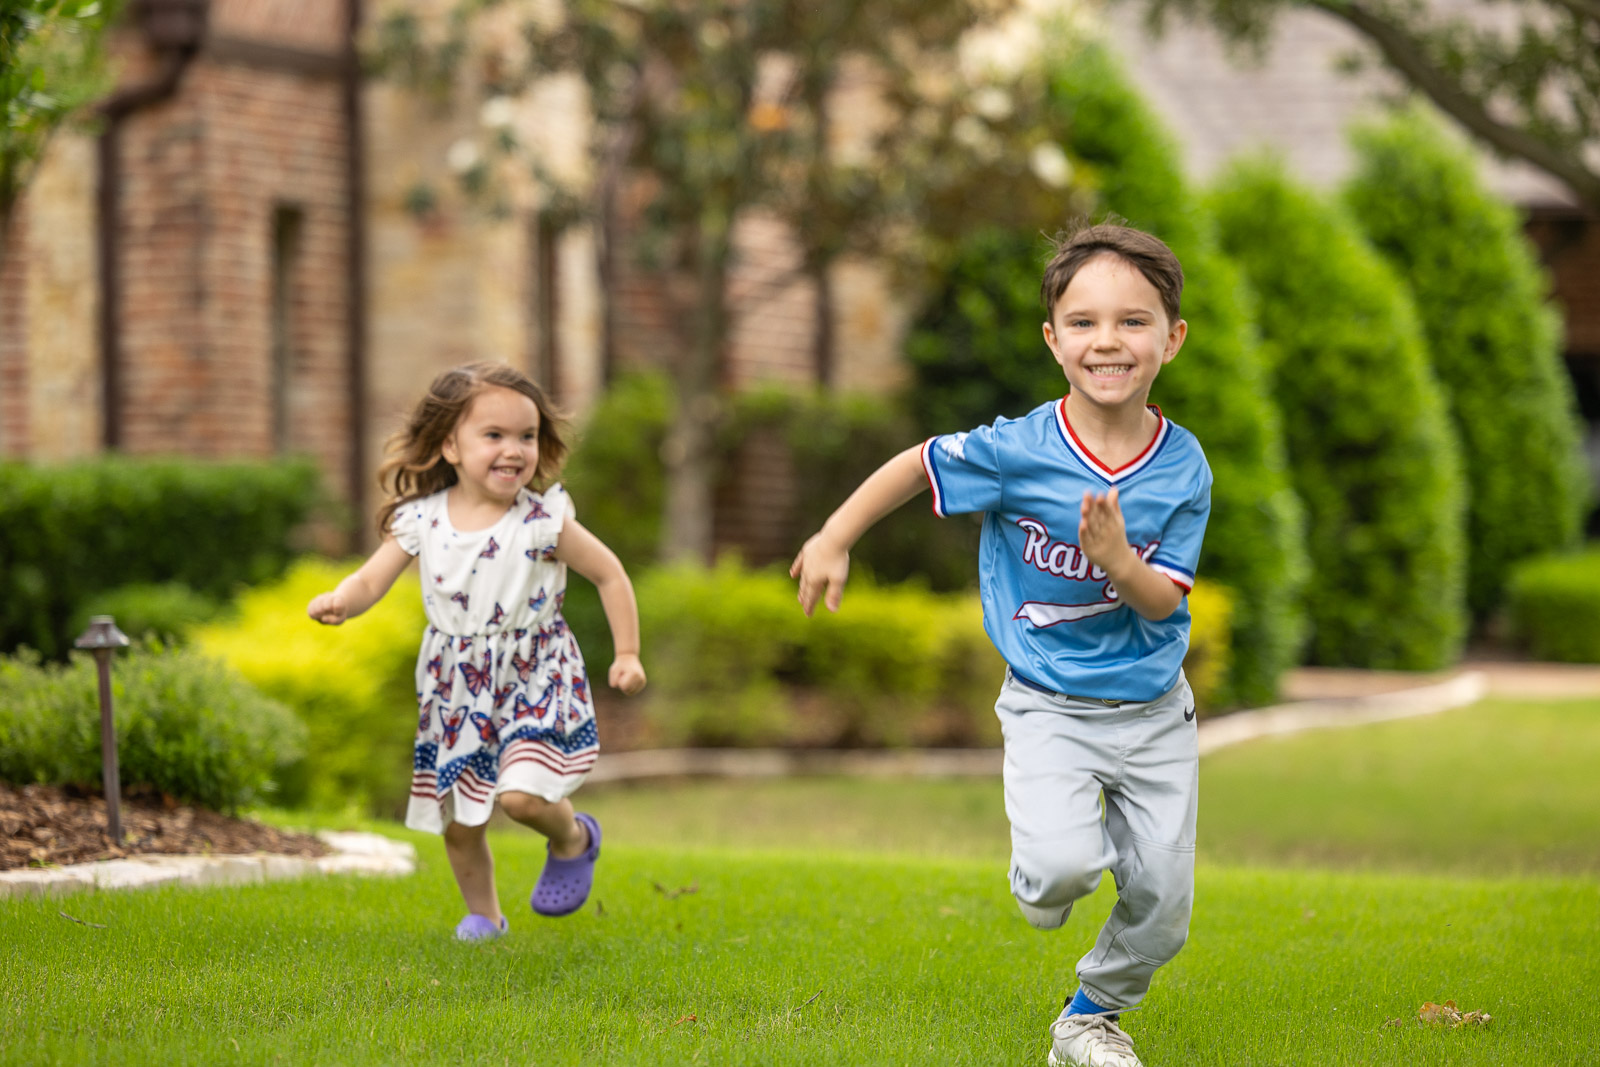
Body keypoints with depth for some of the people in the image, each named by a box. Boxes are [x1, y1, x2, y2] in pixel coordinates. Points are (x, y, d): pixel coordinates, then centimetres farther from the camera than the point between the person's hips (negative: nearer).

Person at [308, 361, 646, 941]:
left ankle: (573, 838, 10)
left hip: (533, 680, -3)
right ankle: (483, 915, 35)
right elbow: (372, 579, -6)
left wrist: (627, 654, -3)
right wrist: (339, 601, -29)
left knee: (520, 794, -24)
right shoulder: (421, 520, -6)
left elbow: (610, 575, -2)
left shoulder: (543, 522, -12)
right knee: (458, 822, 10)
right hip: (456, 687, 3)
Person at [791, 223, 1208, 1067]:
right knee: (1064, 865, -26)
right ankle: (1041, 878, 13)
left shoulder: (1183, 468, -10)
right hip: (1049, 707, -3)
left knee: (1162, 907, 5)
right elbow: (916, 466, -1)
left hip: (1154, 712, 3)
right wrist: (833, 541, 3)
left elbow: (1164, 603, -10)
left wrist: (1120, 564, -30)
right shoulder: (1019, 451, -17)